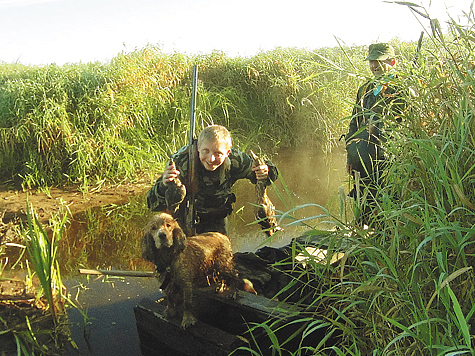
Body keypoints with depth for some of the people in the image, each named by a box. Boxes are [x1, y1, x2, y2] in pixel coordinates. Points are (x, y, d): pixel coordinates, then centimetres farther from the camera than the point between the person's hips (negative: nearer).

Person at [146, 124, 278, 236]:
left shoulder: (235, 160, -28)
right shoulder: (182, 162, -37)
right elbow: (153, 205, -37)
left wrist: (265, 173, -36)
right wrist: (164, 186, -60)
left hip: (216, 217, 3)